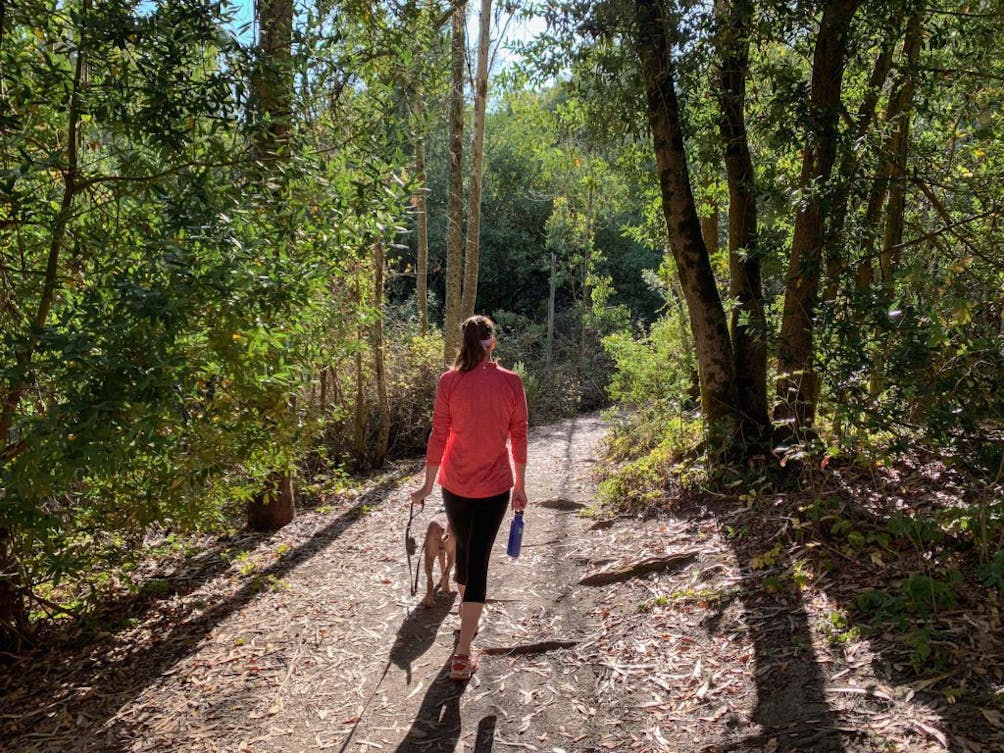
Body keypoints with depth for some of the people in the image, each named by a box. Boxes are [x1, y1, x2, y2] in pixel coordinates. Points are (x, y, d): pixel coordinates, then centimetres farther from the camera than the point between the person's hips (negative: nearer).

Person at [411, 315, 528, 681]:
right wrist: (520, 485, 11)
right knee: (478, 560, 3)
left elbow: (438, 436, -5)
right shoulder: (511, 382, -6)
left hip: (455, 484, 1)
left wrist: (428, 485, 5)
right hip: (495, 486, -1)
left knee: (463, 550, 22)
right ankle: (462, 654, 2)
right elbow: (518, 438, -1)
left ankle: (467, 618, 47)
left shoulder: (449, 381, -8)